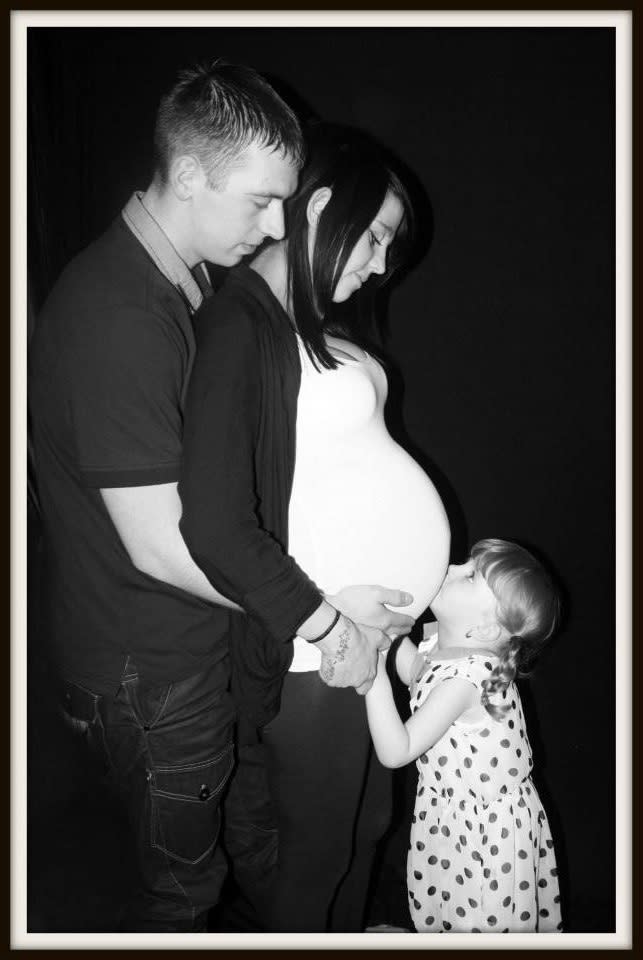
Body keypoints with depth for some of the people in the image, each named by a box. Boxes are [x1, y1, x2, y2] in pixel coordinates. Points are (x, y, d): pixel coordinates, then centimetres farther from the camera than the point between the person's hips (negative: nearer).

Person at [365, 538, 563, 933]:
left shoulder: (466, 678, -34)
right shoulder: (442, 641, -8)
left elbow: (396, 751, -37)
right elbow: (413, 670, 15)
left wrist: (372, 668, -40)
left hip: (488, 829, -8)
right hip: (453, 812, 8)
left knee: (483, 922, 14)